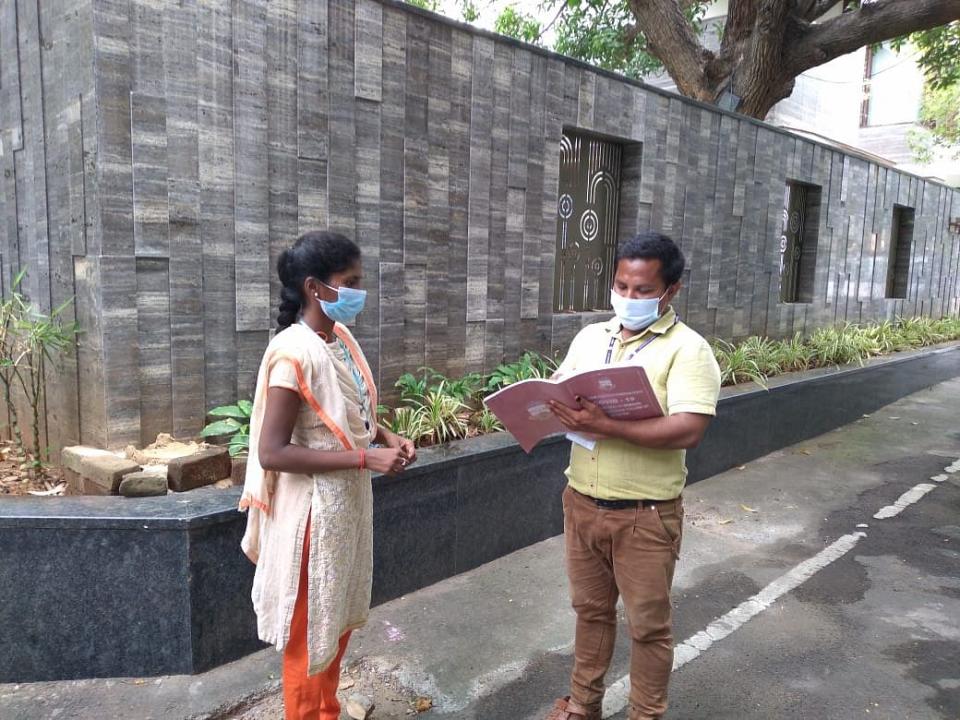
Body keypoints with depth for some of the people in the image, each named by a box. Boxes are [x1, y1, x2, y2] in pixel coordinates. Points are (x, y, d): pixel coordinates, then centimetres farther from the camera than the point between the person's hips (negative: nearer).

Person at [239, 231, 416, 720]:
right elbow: (271, 452, -25)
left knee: (337, 621, 23)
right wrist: (364, 457, -25)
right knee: (309, 633, 11)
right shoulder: (294, 354, -23)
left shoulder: (343, 338, 2)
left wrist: (385, 435, -2)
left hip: (348, 503, 9)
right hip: (314, 512, -9)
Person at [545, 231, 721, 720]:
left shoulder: (687, 349, -12)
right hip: (581, 502, 5)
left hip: (645, 514, -5)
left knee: (648, 624, 13)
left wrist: (603, 424, -30)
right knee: (591, 609, 22)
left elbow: (688, 430, -24)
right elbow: (555, 393, 11)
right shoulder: (590, 337, 7)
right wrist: (550, 408, -14)